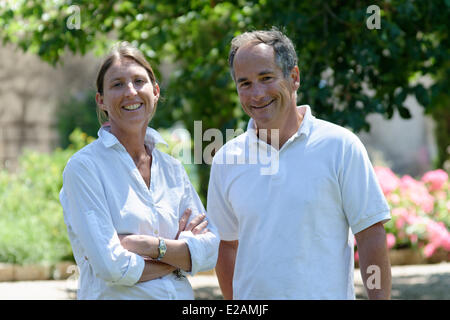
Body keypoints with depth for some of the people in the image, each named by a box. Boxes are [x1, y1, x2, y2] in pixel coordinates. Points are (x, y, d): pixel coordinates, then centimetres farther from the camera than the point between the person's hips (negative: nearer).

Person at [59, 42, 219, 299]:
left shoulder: (172, 168, 5)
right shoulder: (84, 167, -11)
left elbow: (211, 250, -4)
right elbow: (111, 267, -20)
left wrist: (150, 245, -17)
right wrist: (180, 254, -9)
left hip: (181, 296, 5)